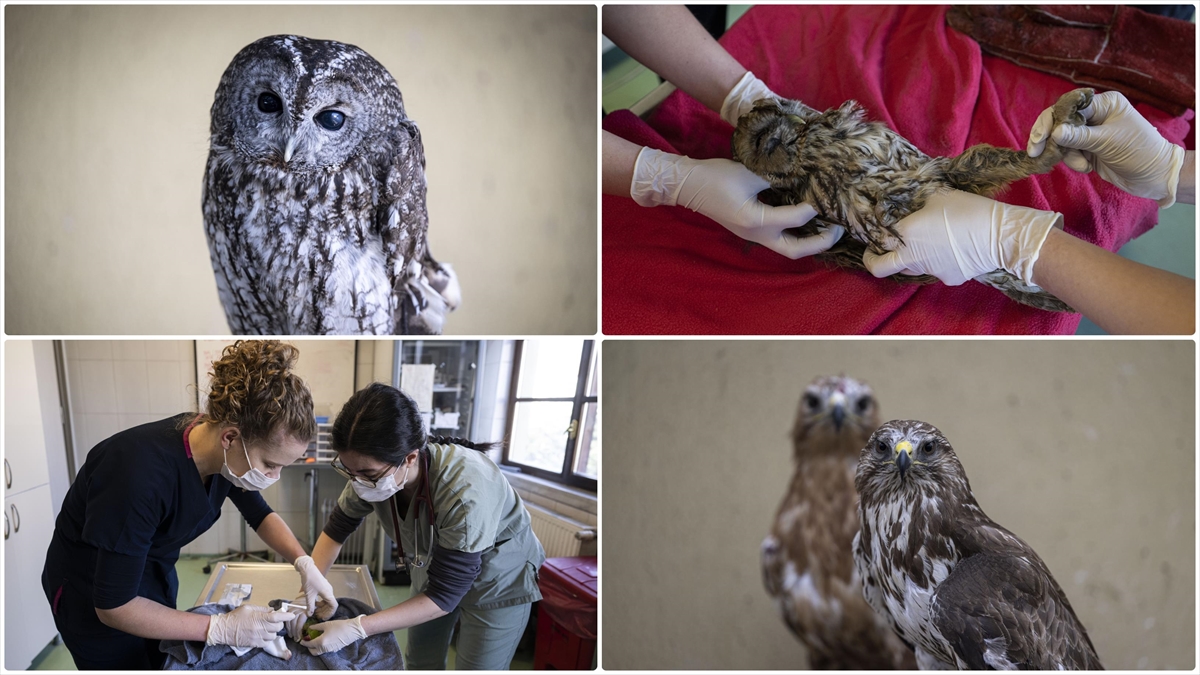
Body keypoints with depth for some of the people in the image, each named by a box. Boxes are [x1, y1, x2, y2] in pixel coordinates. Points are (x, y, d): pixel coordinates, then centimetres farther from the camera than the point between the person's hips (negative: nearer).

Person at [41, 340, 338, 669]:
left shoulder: (222, 452, -19)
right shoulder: (142, 474, -39)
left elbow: (260, 515, 2)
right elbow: (113, 606, -30)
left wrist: (304, 563, -15)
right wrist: (221, 628, -31)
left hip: (156, 574, 6)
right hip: (94, 595, -6)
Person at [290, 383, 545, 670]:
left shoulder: (466, 491, -41)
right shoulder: (373, 469, -23)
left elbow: (444, 596, -32)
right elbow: (336, 530, -5)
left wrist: (357, 628, -34)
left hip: (498, 581, -5)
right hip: (433, 568, 6)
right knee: (420, 664, 17)